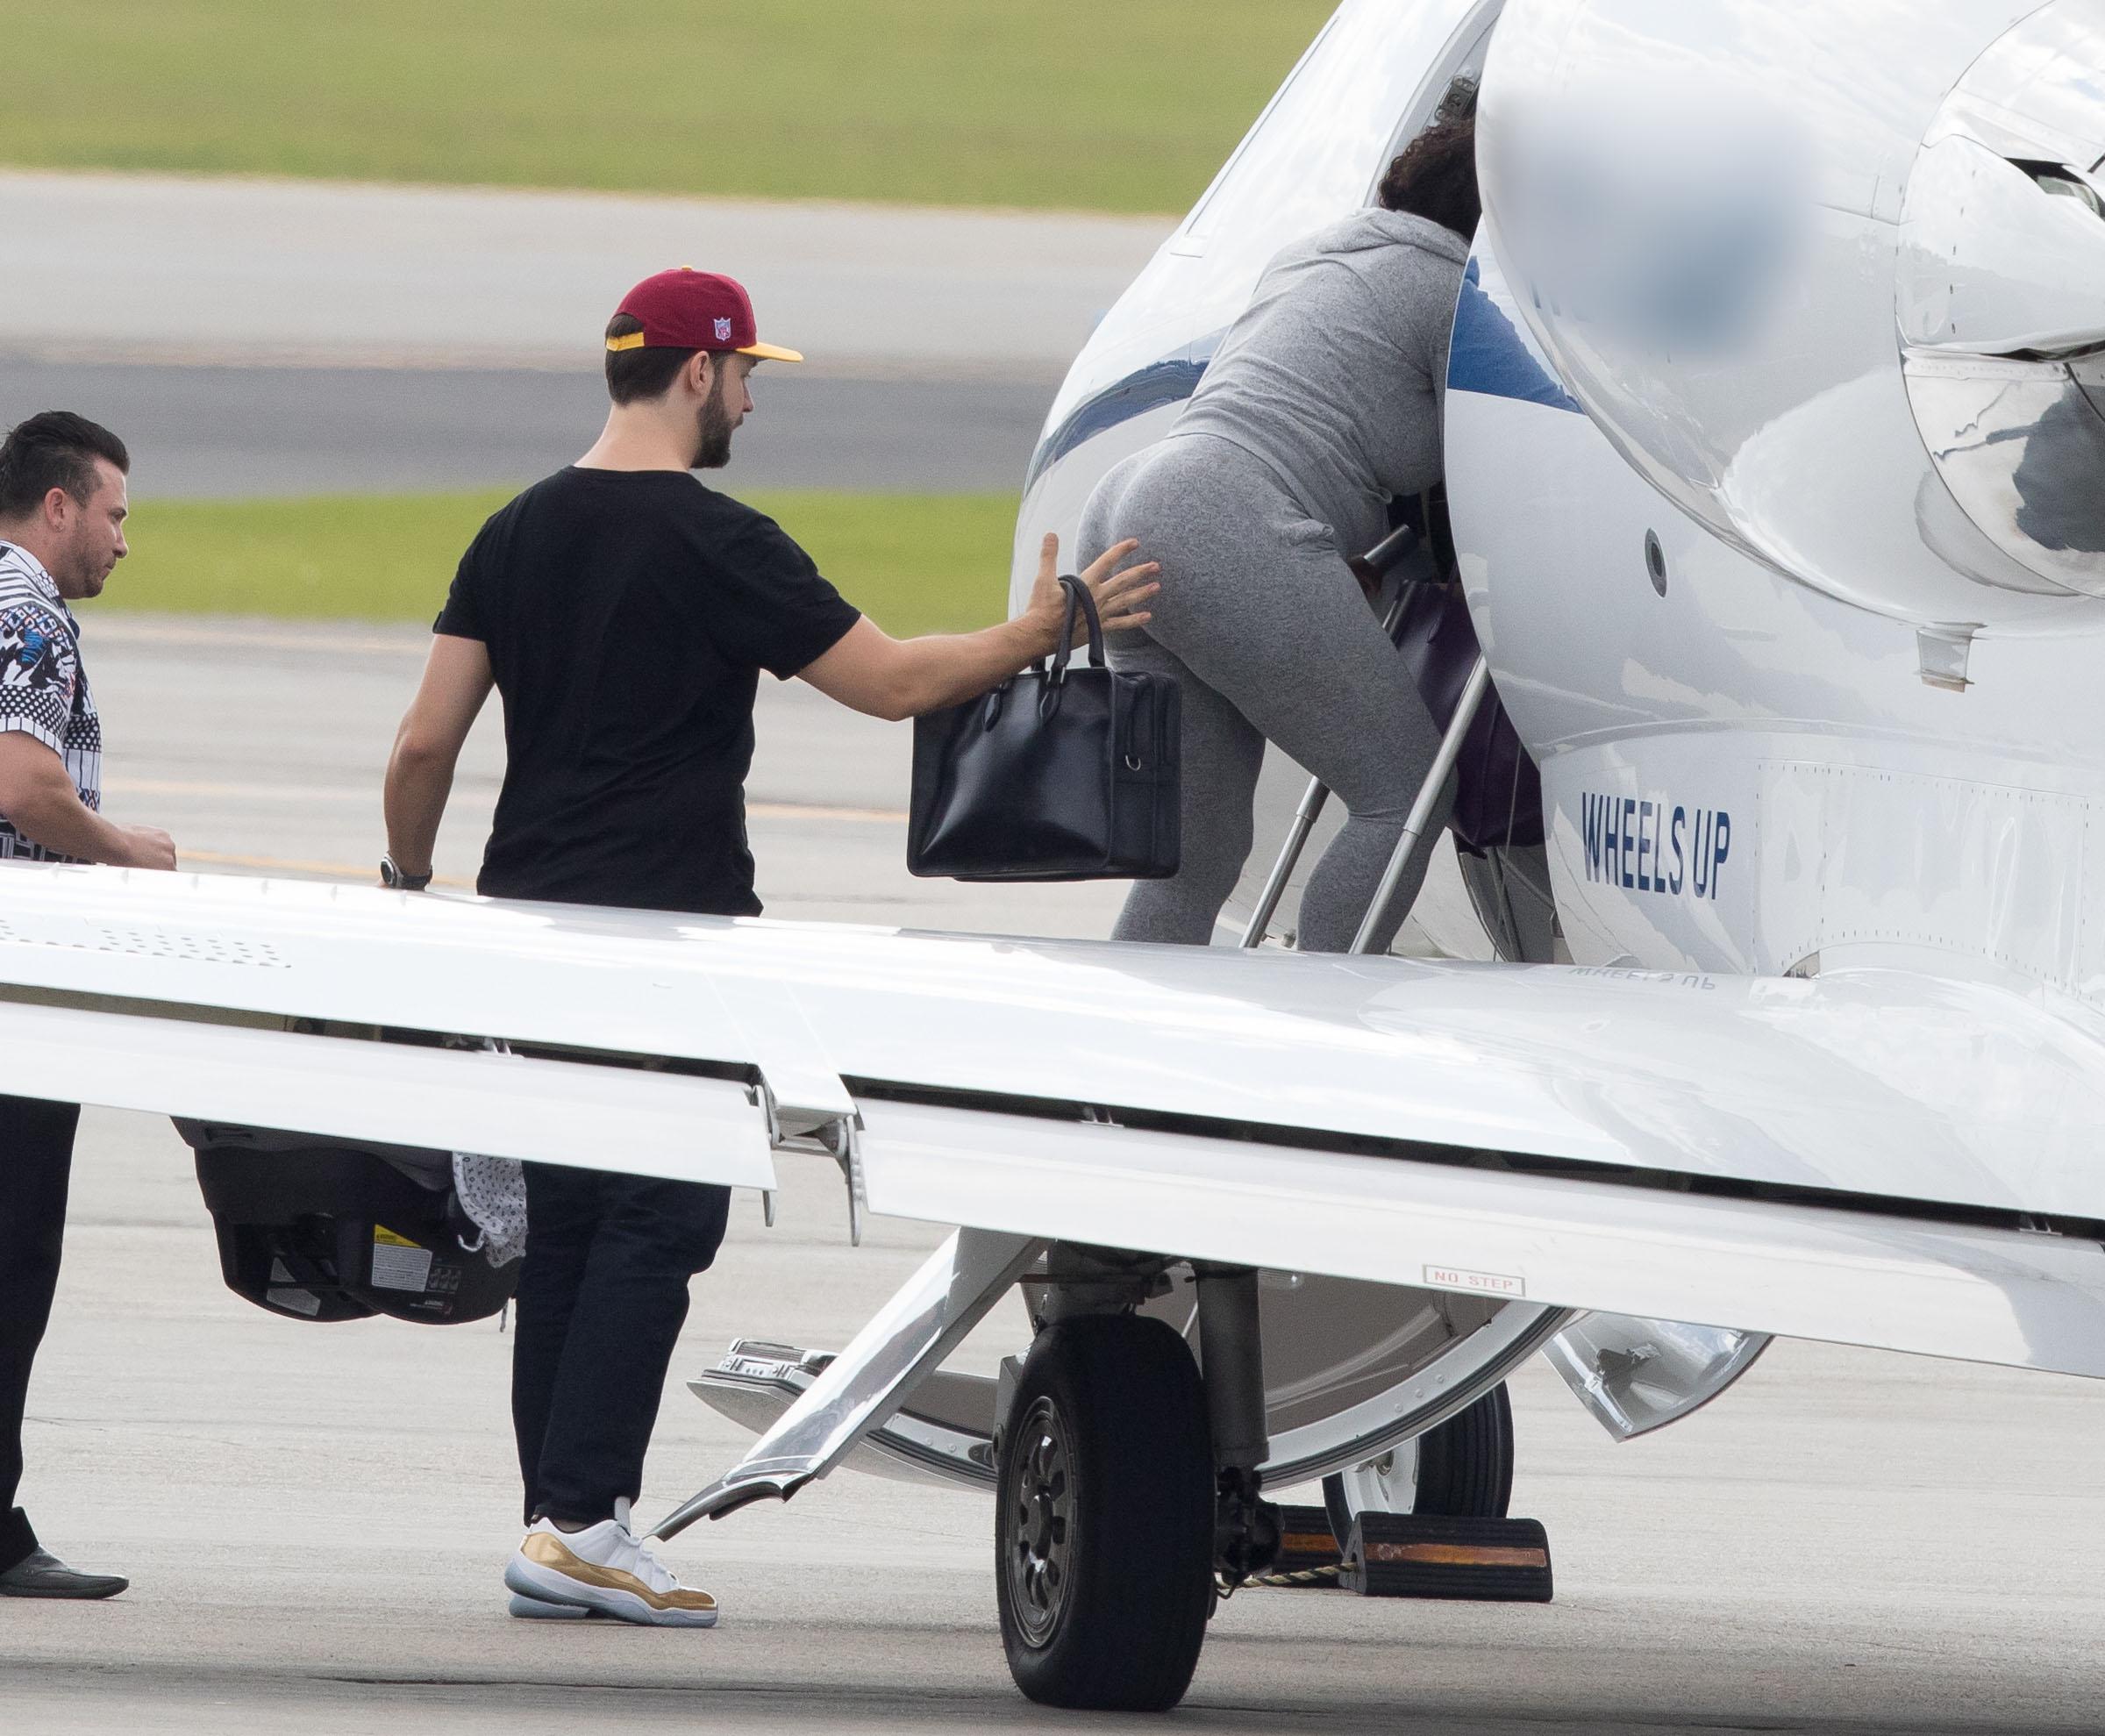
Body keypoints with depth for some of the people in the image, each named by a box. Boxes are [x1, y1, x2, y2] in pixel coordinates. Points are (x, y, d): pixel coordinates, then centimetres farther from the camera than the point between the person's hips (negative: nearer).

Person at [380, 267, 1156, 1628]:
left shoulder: (519, 534, 10)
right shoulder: (713, 543, -10)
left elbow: (426, 743, 8)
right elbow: (890, 681, -9)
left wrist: (410, 886, 21)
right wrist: (1044, 630, 2)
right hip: (671, 930, -7)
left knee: (568, 1230, 11)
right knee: (657, 1223, -6)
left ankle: (560, 1527, 10)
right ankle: (582, 1523, -14)